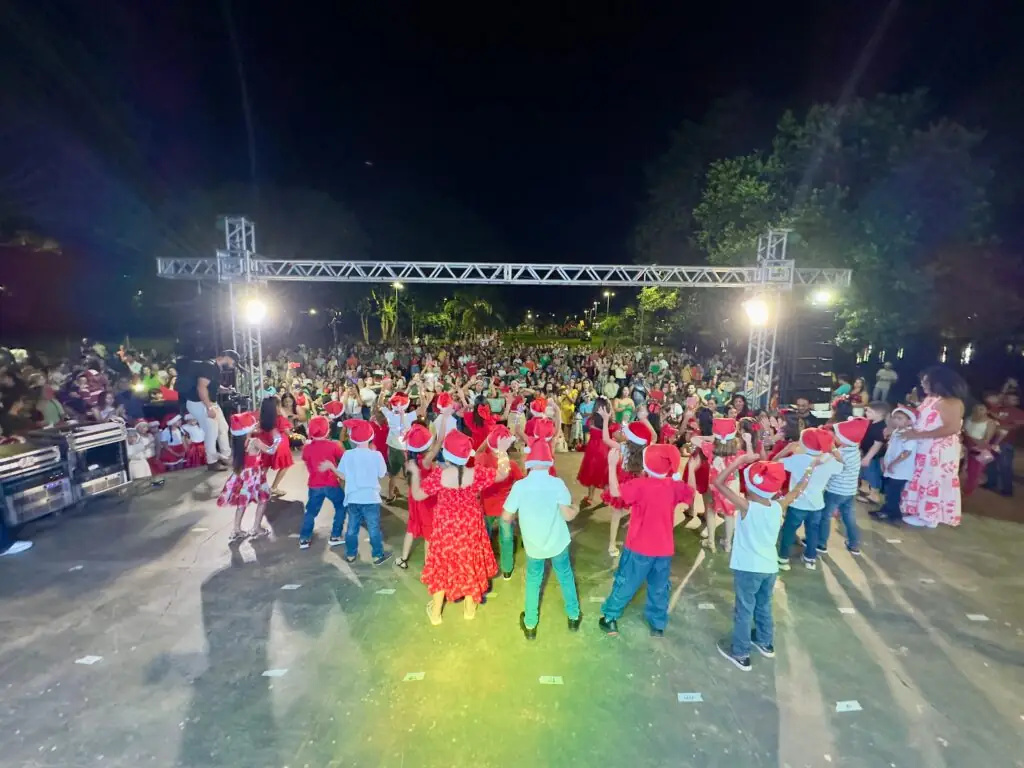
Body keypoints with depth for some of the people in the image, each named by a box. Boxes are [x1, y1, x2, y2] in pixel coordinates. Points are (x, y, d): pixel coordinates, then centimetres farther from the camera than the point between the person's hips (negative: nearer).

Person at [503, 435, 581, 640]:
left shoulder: (519, 485, -17)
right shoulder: (557, 483, -19)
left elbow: (506, 518, -12)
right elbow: (567, 515, -18)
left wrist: (520, 515, 10)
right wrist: (576, 509, 4)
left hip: (533, 545, 0)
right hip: (557, 542, 0)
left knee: (533, 581, 22)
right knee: (565, 576, 25)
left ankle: (530, 625, 33)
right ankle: (574, 617, 41)